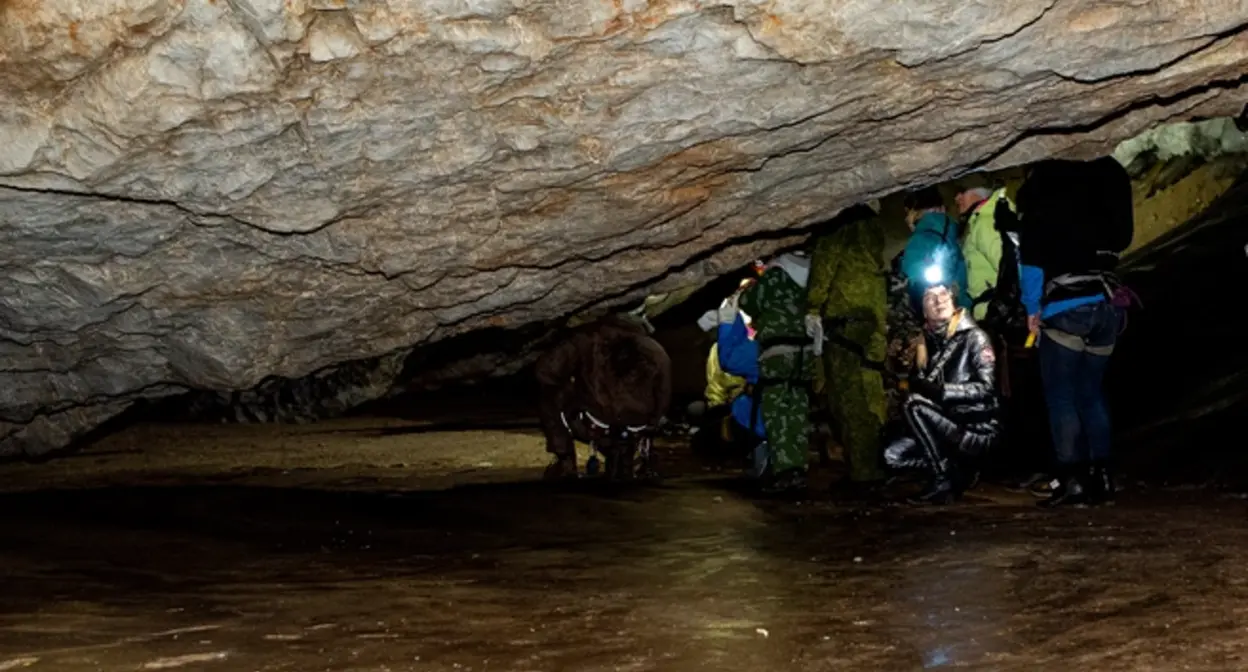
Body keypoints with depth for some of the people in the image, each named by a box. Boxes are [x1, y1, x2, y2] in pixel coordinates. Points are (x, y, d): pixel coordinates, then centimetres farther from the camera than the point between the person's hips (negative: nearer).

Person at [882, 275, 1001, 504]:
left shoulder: (974, 337, -10)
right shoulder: (930, 341, 8)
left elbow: (986, 387, -21)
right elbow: (923, 386, 12)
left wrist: (940, 391, -28)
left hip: (978, 429, -6)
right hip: (947, 427, 6)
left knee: (914, 404, -27)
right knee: (893, 455, -12)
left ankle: (944, 477, -17)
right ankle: (958, 467, 4)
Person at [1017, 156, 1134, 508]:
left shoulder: (1041, 189, 2)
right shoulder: (1106, 180, 18)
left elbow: (1032, 257, -5)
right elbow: (1121, 239, 20)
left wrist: (1032, 307, -2)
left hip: (1067, 307, -5)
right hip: (1108, 303, 5)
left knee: (1060, 394, -2)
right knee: (1091, 392, 11)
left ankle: (1072, 479, -9)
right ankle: (1101, 477, 6)